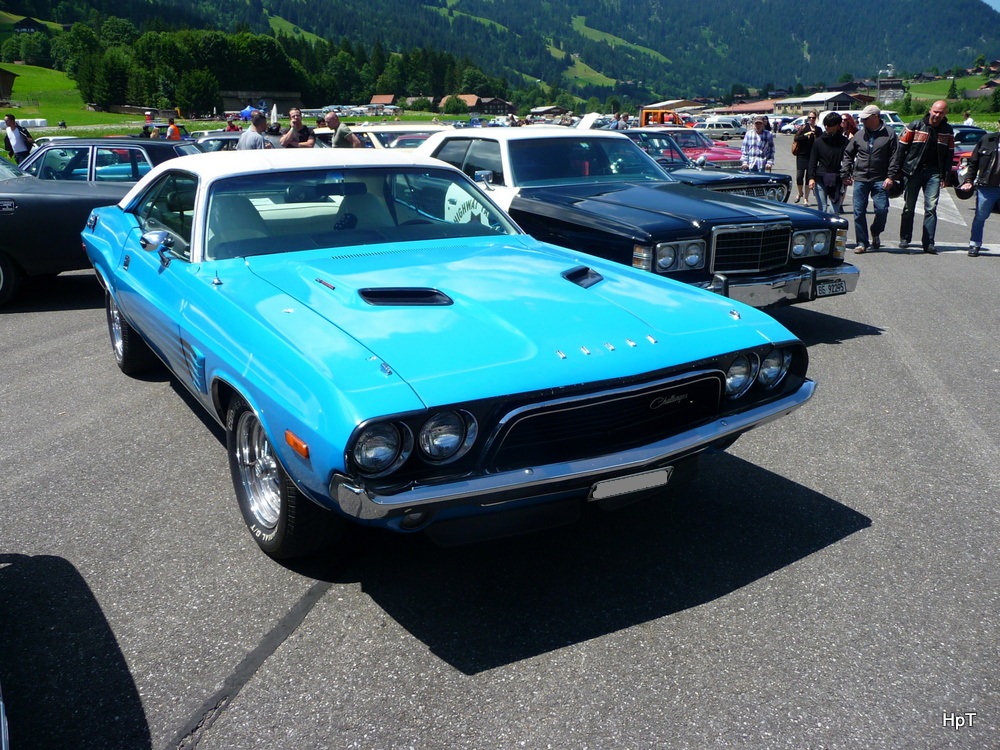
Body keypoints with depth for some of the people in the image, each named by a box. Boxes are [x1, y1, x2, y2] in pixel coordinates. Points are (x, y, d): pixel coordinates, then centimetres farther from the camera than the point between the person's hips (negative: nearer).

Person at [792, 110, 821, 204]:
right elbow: (796, 138, -7)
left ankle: (806, 199, 12)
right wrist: (805, 135, -20)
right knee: (799, 177, -6)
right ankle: (800, 193, 22)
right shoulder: (803, 127, 3)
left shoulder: (818, 130, 8)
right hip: (801, 155, -1)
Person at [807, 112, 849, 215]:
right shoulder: (819, 141, 5)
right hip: (820, 180, 2)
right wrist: (811, 177, -5)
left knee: (834, 211, -4)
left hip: (836, 181, -2)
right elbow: (812, 161, 6)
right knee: (822, 210, 5)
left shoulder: (844, 142, 0)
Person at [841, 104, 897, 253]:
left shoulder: (889, 134, 1)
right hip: (860, 179, 3)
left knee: (882, 209, -7)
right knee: (859, 212, 0)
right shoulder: (859, 134, 10)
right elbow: (847, 154, 17)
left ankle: (875, 233, 21)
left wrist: (891, 177, -10)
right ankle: (862, 243, 8)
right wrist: (845, 174, 10)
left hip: (880, 180, -2)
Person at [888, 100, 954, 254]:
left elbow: (949, 154, 11)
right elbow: (901, 149, -3)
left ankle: (928, 243, -5)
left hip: (933, 173, 2)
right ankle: (904, 239, 20)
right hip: (912, 171, -2)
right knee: (909, 207, 7)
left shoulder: (947, 131, 8)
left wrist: (945, 176, 3)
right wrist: (894, 172, -8)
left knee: (931, 208, -6)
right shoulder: (915, 126, -2)